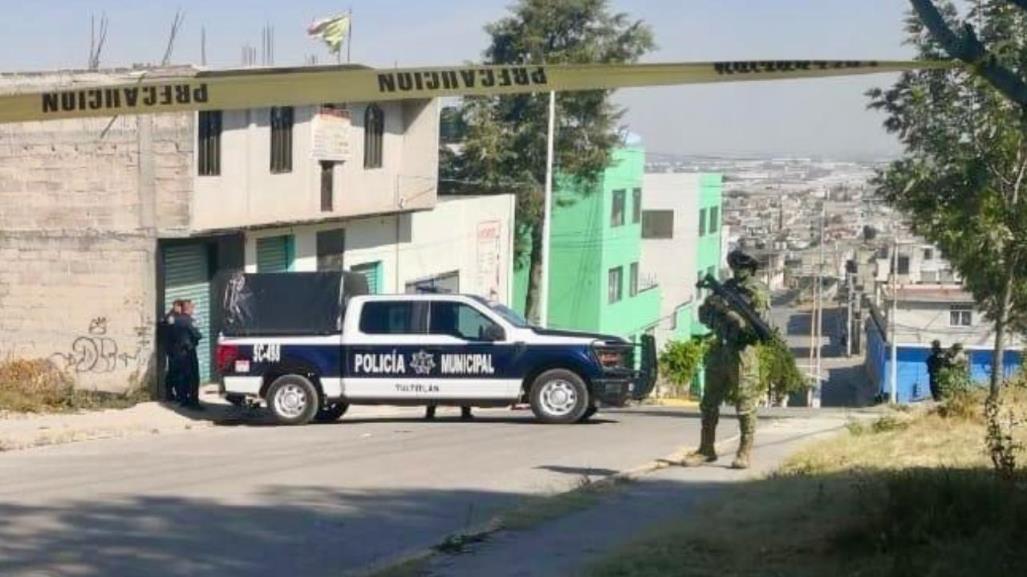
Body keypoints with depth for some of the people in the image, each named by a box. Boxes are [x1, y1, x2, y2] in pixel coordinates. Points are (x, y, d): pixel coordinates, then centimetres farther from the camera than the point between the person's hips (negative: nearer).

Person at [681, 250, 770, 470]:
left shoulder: (758, 292, -5)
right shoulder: (727, 287, 14)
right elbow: (704, 314, 15)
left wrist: (727, 310, -21)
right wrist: (711, 303, -7)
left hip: (743, 353, -6)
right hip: (720, 350, 7)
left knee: (745, 405, -2)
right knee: (709, 402, 8)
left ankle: (744, 453, 5)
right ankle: (706, 449, 16)